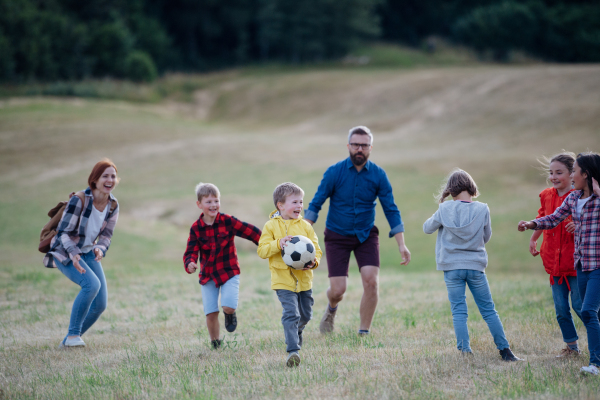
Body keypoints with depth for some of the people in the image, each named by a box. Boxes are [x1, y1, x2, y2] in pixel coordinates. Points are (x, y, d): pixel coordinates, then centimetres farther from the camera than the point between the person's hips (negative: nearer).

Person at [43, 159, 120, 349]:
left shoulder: (113, 205, -6)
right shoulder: (79, 200, -25)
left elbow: (106, 235, 2)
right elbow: (63, 232, -21)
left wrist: (100, 249, -21)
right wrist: (73, 254, -38)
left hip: (88, 253, 7)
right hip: (65, 253, -7)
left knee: (100, 304, -2)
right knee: (92, 283, -31)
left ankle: (68, 341, 15)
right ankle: (73, 334, -19)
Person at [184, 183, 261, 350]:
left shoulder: (228, 221, -10)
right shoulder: (196, 228, -6)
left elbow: (251, 232, -5)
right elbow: (191, 251, -8)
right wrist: (190, 264, -30)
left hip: (229, 271, -1)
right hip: (207, 274, 1)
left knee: (229, 307, -18)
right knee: (211, 313, -1)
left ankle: (230, 315, 20)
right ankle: (215, 342, 22)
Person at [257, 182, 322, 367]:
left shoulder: (305, 226, 5)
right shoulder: (271, 226, -3)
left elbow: (316, 249, 7)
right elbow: (262, 251, -7)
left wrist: (314, 261, -15)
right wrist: (279, 243, -23)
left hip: (304, 278, 4)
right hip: (283, 279, -4)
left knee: (305, 315, 16)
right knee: (291, 313, -18)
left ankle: (295, 333, 48)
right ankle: (293, 351, -21)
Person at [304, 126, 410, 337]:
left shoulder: (378, 175, -8)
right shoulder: (334, 172, -12)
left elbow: (391, 210, -4)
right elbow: (315, 205, -8)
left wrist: (401, 244, -11)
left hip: (366, 235, 1)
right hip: (337, 236, -1)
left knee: (371, 281, -17)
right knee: (338, 290, -6)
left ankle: (364, 333, -3)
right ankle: (332, 309, 32)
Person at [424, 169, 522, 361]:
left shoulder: (445, 209, -7)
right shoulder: (482, 209, -6)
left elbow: (427, 228, 8)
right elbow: (486, 236, 7)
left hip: (452, 267, -1)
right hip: (476, 266, 1)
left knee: (459, 311, 3)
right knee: (488, 310, 8)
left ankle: (465, 350, -6)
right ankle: (505, 350, 8)